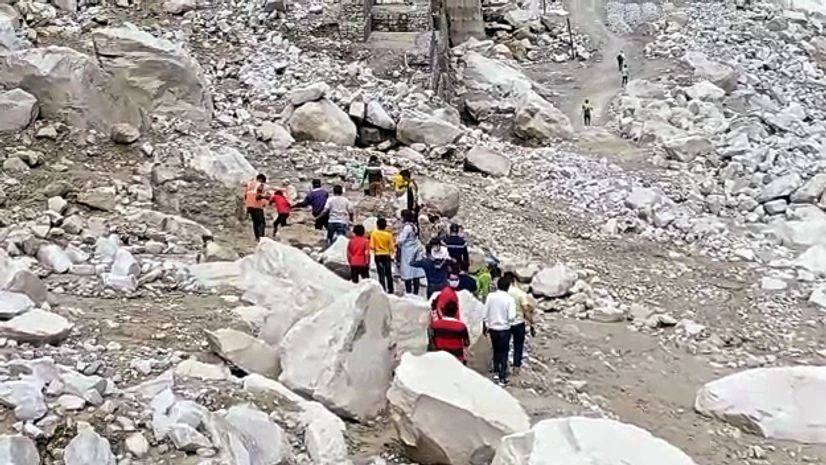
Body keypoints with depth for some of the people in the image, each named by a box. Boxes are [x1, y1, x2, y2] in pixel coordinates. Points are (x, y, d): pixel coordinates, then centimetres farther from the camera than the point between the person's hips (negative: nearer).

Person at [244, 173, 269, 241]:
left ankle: (257, 237, 15)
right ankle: (261, 236, -16)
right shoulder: (260, 185, -9)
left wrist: (246, 205, 18)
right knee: (262, 222, -4)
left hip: (249, 206, 7)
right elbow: (258, 196, -18)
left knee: (255, 222, 15)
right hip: (257, 206, -7)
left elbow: (245, 195, 12)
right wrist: (265, 197, -2)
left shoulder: (248, 183, 13)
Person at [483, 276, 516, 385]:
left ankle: (496, 371, 33)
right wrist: (510, 320, 3)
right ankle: (502, 378, 7)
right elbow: (511, 317, -20)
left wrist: (484, 326, 11)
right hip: (504, 329, -4)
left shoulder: (490, 296, -6)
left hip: (492, 328, 4)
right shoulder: (509, 299, -16)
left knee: (496, 350, 23)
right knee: (504, 353, 6)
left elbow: (485, 313, -1)